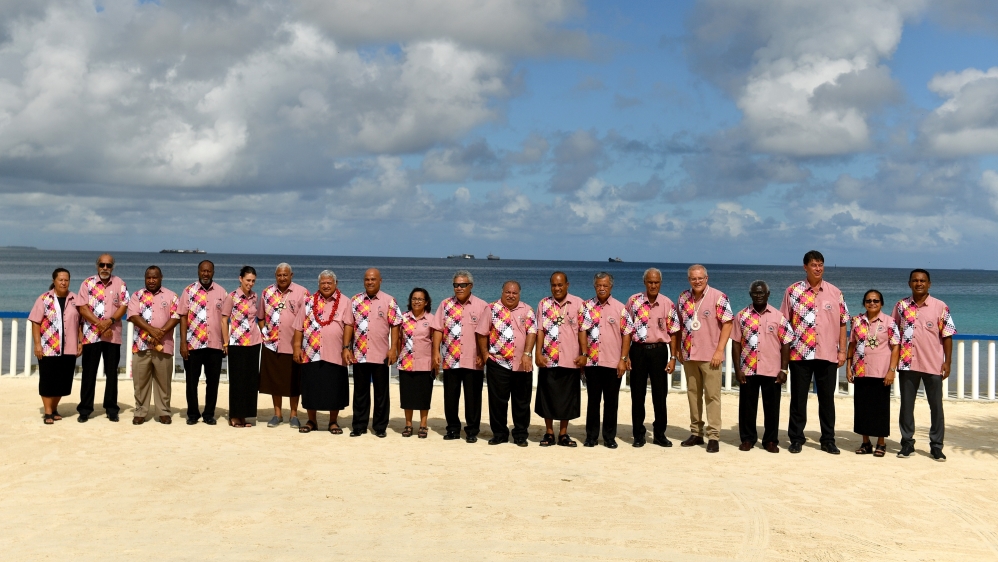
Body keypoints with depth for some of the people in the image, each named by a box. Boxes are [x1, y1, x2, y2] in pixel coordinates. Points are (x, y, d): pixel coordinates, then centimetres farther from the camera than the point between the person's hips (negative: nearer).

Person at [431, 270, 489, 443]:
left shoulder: (482, 306, 1)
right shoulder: (446, 304, 8)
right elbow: (438, 329, 5)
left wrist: (482, 355, -8)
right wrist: (436, 352, -3)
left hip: (473, 361, -2)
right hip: (450, 360, 2)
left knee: (472, 398, 3)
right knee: (450, 397, 8)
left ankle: (472, 431, 14)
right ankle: (453, 429, 20)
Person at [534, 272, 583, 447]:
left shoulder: (578, 303, 1)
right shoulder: (544, 304, 5)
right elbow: (540, 330, 2)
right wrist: (538, 353, -7)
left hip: (570, 360, -1)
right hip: (548, 359, 1)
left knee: (567, 397, 6)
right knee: (547, 396, 5)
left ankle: (563, 434, 16)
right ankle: (549, 433, 16)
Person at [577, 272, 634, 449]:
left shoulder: (620, 308, 1)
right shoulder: (586, 306, 4)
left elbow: (626, 334, -1)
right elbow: (583, 331, 2)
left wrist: (623, 359, -6)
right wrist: (584, 354, -7)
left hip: (613, 362, -1)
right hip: (592, 361, 1)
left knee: (611, 401, 5)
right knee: (593, 400, 7)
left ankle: (610, 437, 14)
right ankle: (591, 436, 15)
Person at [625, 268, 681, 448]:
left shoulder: (667, 304, 0)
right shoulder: (633, 301, -1)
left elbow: (673, 333, 2)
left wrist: (673, 358, -3)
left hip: (659, 351, 0)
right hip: (638, 350, 0)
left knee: (660, 393, 5)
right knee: (637, 393, 5)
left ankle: (659, 434, 17)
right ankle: (638, 434, 15)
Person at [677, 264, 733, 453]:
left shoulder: (718, 297, -8)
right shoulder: (683, 298, 7)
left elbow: (727, 323, -9)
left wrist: (719, 350, -13)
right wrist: (679, 350, 11)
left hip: (710, 356, -5)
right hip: (689, 355, 5)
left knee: (712, 395, -2)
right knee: (693, 394, 11)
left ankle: (713, 436, 2)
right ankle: (696, 433, 20)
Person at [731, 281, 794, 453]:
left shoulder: (778, 316, 2)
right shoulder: (742, 316, 3)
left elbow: (785, 344, 2)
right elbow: (736, 343, 3)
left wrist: (784, 369, -4)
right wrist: (737, 369, -3)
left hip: (772, 370, 0)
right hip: (748, 370, 1)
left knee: (772, 407, 5)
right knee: (747, 406, 6)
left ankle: (771, 440, 15)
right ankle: (747, 439, 17)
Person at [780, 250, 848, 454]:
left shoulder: (835, 293, 6)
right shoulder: (793, 291, 1)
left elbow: (842, 323, 8)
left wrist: (842, 350, 3)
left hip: (828, 354, 1)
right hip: (800, 353, -1)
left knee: (827, 398, 7)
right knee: (798, 398, 5)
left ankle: (828, 440, 17)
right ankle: (796, 439, 15)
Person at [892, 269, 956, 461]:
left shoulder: (940, 307, -2)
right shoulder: (901, 306, 4)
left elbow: (947, 336, 0)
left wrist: (947, 362, -5)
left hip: (933, 365, -2)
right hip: (907, 364, 2)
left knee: (936, 405, 4)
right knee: (906, 404, 7)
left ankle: (936, 445, 13)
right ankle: (907, 443, 17)